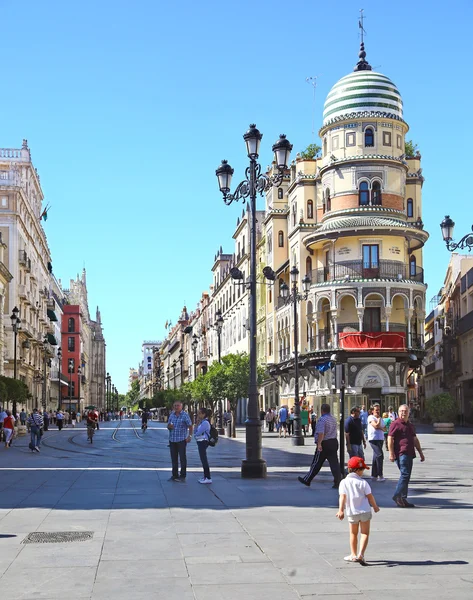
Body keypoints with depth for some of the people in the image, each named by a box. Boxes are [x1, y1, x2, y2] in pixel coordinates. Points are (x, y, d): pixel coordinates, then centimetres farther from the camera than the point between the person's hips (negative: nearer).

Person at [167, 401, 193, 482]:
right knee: (174, 458, 9)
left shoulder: (185, 415, -6)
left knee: (182, 458, -1)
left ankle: (182, 476, 4)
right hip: (172, 439, 5)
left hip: (181, 440, -5)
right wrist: (169, 426, -8)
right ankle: (175, 475, 17)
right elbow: (168, 425, 16)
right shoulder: (171, 415, 10)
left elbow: (190, 426, -7)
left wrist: (190, 436, -19)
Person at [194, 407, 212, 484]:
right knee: (203, 459, 14)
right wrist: (197, 423, 6)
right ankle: (205, 477, 22)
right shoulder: (202, 422, 16)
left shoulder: (205, 423, -16)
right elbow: (196, 431, 15)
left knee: (204, 459, -8)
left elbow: (198, 433, -21)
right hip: (200, 442, 10)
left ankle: (208, 478, -5)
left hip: (203, 442, -10)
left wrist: (195, 435, 1)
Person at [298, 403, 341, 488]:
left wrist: (319, 444, -30)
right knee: (334, 463, 4)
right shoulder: (333, 418, 12)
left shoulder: (322, 420, -16)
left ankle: (307, 480, 14)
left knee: (316, 463, 3)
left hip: (325, 443, -7)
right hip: (334, 442, 7)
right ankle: (337, 482, -1)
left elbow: (321, 433, -26)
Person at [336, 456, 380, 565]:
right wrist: (375, 506, 11)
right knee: (365, 533, 7)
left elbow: (342, 497, -14)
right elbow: (370, 496, -4)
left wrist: (340, 510, -18)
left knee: (353, 533, 18)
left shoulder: (344, 482, -5)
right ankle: (361, 554, -8)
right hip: (365, 511, -2)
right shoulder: (363, 482, -8)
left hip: (351, 512, 2)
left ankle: (354, 555, 23)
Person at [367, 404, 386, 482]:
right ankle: (380, 475, -18)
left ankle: (374, 474, 19)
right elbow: (376, 425, -19)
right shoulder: (371, 417, -5)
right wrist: (379, 419, -4)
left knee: (376, 456, 12)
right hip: (373, 439, -8)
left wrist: (379, 427, -11)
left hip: (381, 439, 8)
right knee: (380, 455, -17)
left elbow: (384, 429, 10)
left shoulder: (381, 419, 18)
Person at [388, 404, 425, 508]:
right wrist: (391, 453, -17)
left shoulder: (410, 425, 22)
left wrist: (420, 453, 28)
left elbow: (415, 440, 30)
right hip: (401, 453, -8)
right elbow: (390, 439, -10)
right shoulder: (396, 424, -4)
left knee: (406, 476, 8)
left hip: (409, 454, 8)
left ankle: (403, 499, 12)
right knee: (405, 474, -17)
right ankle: (397, 495, -13)